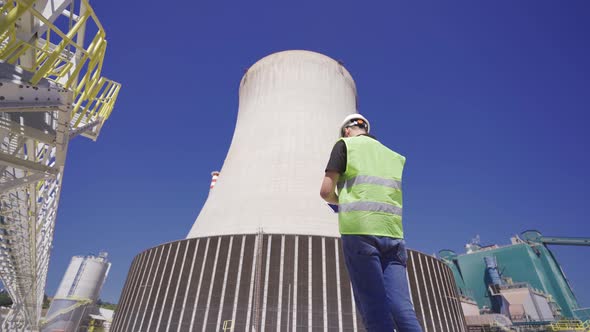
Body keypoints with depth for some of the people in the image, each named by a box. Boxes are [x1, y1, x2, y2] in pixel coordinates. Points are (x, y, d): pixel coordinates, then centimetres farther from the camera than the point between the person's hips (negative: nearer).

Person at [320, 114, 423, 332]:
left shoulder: (345, 144, 10)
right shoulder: (394, 155, 26)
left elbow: (326, 191, 1)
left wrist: (340, 201, 21)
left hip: (360, 230, -5)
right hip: (393, 233, 5)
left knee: (375, 309, -3)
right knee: (401, 307, 2)